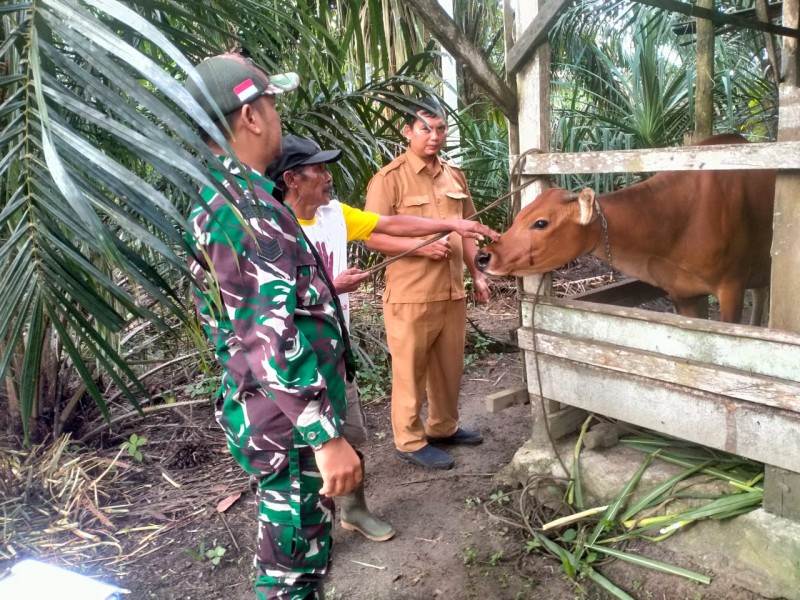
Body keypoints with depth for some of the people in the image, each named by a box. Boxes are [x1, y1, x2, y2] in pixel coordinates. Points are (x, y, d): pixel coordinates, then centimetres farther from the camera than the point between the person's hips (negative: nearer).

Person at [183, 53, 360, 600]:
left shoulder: (208, 202, 8)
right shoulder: (251, 207, -24)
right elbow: (276, 344, -30)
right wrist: (327, 437, -25)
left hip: (253, 410, 10)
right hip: (289, 425, -10)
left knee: (292, 555, 25)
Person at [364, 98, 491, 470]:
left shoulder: (455, 176, 12)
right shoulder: (390, 178, -9)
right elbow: (372, 237, -13)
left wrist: (476, 274, 14)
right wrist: (422, 246, -21)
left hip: (452, 291, 7)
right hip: (411, 295, -6)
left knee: (449, 366, 16)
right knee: (410, 369, 5)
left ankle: (444, 427, 34)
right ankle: (410, 441, 19)